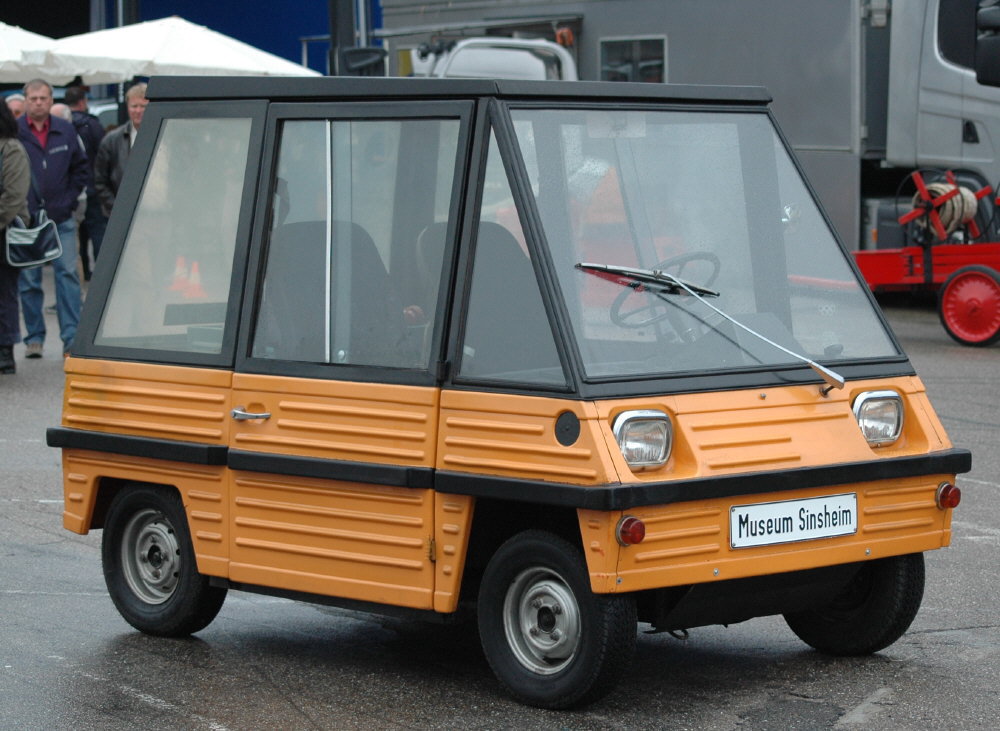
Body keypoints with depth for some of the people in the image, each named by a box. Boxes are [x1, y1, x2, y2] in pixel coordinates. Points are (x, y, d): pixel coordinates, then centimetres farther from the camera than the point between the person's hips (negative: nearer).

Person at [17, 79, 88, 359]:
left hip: (61, 219, 2)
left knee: (67, 275, -3)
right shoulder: (13, 132, -4)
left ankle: (71, 338, -1)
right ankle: (34, 338, 12)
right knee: (28, 281, 3)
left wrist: (69, 198, 5)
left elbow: (80, 167, 15)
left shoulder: (65, 131, 6)